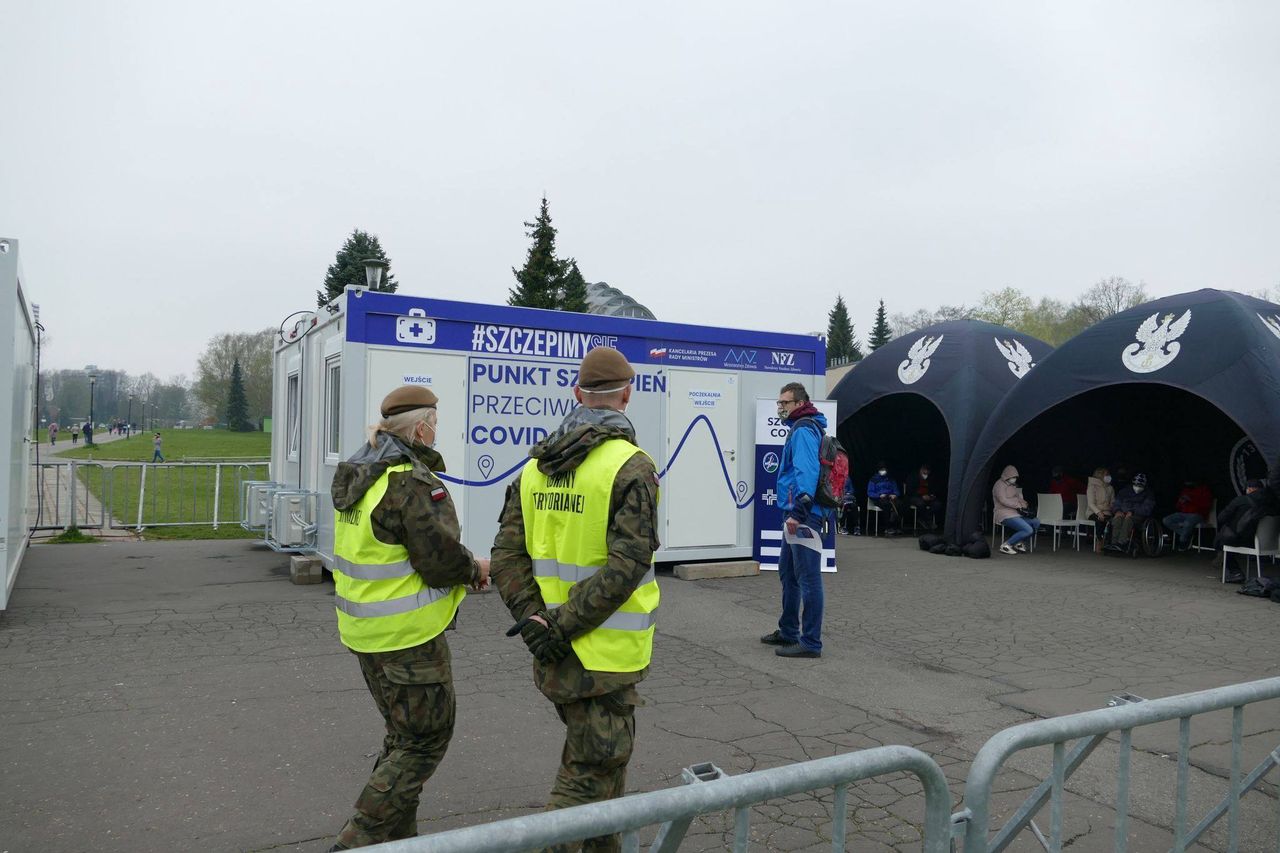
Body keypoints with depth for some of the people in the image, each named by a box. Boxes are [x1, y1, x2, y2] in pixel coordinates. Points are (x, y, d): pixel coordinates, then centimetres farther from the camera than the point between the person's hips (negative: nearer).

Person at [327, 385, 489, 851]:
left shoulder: (357, 475, 8)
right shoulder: (414, 482, -22)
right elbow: (441, 560, -23)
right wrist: (476, 569, -3)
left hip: (365, 629, 10)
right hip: (406, 635, -9)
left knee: (403, 735, 22)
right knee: (425, 742, 5)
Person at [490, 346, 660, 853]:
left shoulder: (536, 465, 5)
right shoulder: (631, 466, -15)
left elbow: (507, 555, -1)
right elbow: (626, 565, -23)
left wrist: (534, 621, -7)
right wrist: (564, 624, -18)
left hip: (554, 654, 7)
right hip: (606, 652, -7)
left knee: (601, 757, 25)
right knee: (589, 773, 6)